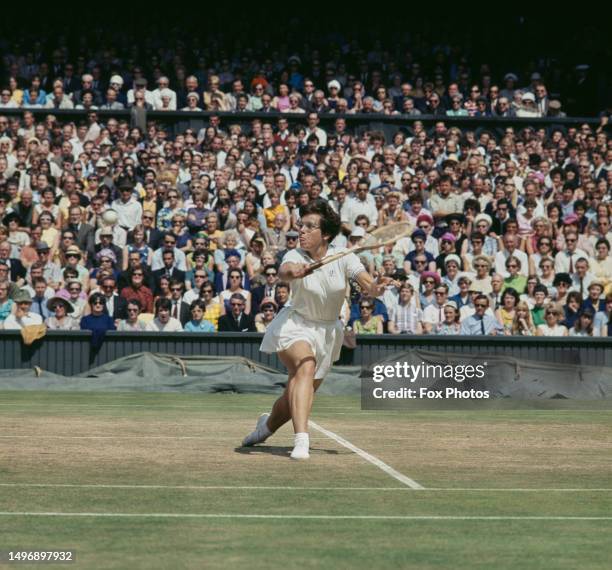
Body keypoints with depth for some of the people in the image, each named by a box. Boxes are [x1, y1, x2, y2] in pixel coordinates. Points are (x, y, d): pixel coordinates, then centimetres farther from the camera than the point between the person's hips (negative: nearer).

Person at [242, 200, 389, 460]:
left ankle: (268, 424, 43)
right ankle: (301, 441, -41)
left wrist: (375, 288, -48)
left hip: (327, 331, 3)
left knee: (299, 391, 9)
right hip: (295, 324, -3)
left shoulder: (343, 257, -11)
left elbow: (367, 285, -24)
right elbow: (283, 271, -40)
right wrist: (291, 271, -64)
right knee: (305, 367, -33)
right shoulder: (296, 256, -17)